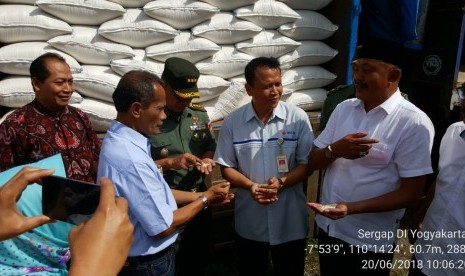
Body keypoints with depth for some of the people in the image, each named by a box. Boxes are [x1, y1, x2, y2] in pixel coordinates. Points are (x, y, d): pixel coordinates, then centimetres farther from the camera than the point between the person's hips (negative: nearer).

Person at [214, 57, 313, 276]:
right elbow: (226, 166, -2)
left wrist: (281, 182, -23)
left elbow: (306, 163, -6)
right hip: (249, 223, 1)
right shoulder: (232, 121, -6)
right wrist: (251, 186, -20)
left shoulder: (298, 118, -9)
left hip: (290, 222, -1)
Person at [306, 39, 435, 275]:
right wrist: (334, 150, -19)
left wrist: (350, 208, -26)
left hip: (371, 241, -5)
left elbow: (411, 192, -15)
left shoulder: (414, 123, -15)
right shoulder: (343, 108, 1)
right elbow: (312, 163, 3)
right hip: (327, 229, 5)